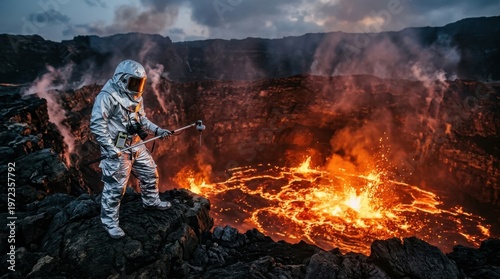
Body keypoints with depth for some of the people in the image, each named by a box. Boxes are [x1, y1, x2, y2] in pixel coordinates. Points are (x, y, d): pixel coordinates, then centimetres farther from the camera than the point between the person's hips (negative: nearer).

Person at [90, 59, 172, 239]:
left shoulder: (135, 96, 9)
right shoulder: (108, 96, -17)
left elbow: (142, 119, 17)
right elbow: (97, 124, -20)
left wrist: (157, 130, 5)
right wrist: (109, 147, -25)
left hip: (136, 145, 9)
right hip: (117, 149, -8)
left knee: (150, 173, 18)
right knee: (115, 186, 0)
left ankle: (151, 201, 41)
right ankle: (110, 222, 18)